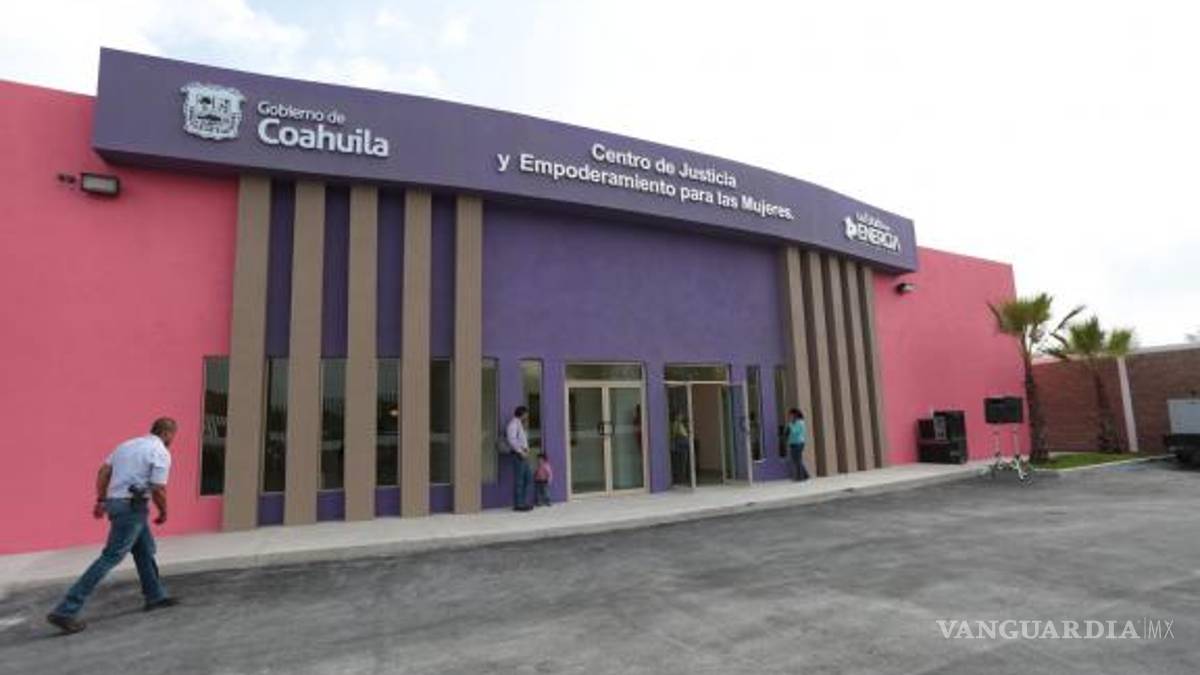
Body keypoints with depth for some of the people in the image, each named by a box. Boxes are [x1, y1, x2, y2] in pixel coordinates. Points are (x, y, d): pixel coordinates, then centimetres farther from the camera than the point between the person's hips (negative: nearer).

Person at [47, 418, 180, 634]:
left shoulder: (128, 444, 14)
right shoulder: (161, 453, -11)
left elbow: (104, 471, 9)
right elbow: (158, 490, -14)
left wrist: (100, 500, 13)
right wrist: (163, 512, 0)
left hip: (115, 503, 9)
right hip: (132, 507, -9)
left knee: (145, 549, 19)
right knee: (111, 557, -6)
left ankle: (155, 596, 29)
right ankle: (65, 611, -6)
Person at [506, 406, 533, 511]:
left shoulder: (519, 424, 22)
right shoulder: (513, 424, -10)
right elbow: (511, 440, -21)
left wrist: (526, 449, 10)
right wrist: (521, 452, -19)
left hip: (523, 455, 10)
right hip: (518, 455, -10)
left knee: (528, 478, 11)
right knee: (518, 480, -6)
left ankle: (524, 502, 16)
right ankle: (518, 504, -1)